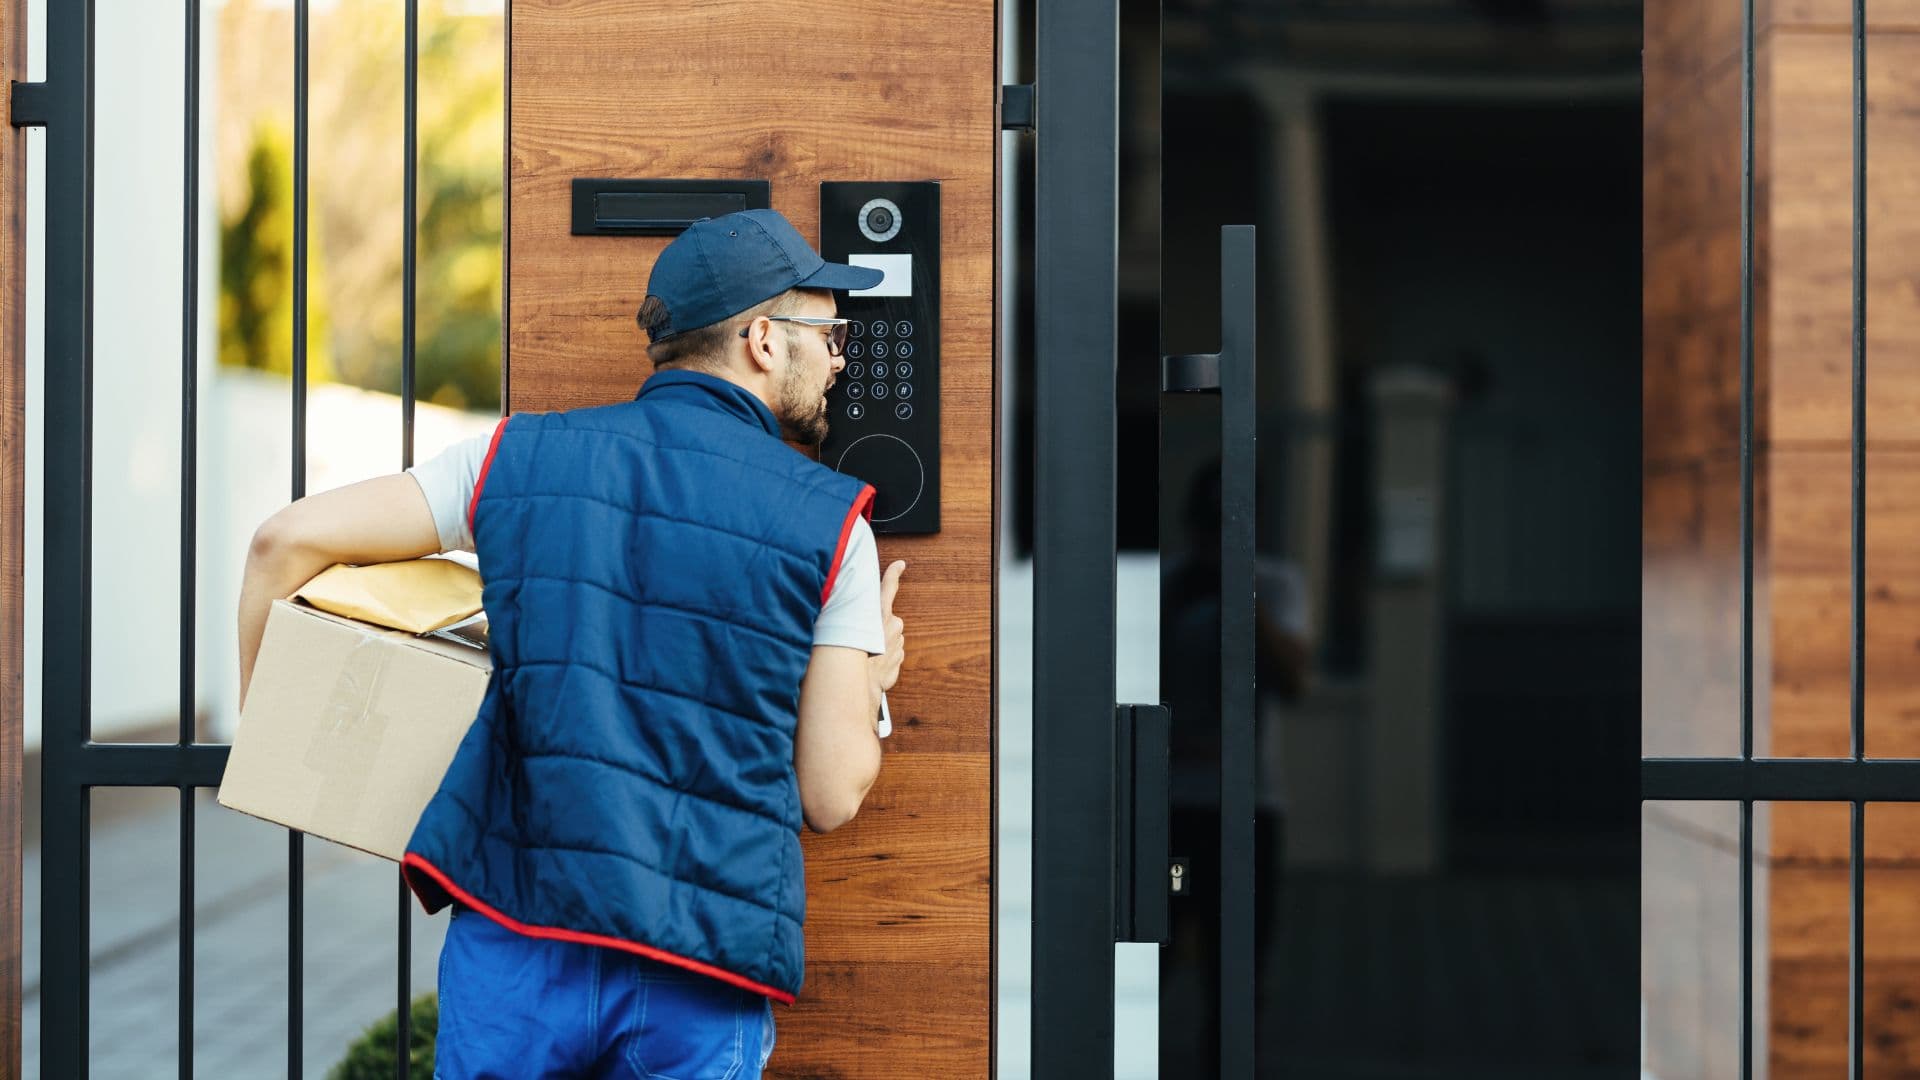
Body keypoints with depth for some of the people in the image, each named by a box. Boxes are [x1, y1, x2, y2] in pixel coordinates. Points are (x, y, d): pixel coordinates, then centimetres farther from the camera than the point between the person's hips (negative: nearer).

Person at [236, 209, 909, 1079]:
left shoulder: (523, 455, 9)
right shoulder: (832, 525, 2)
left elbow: (289, 540, 7)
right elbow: (831, 796, 1)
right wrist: (870, 677, 22)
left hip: (516, 940, 2)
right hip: (703, 975, -2)